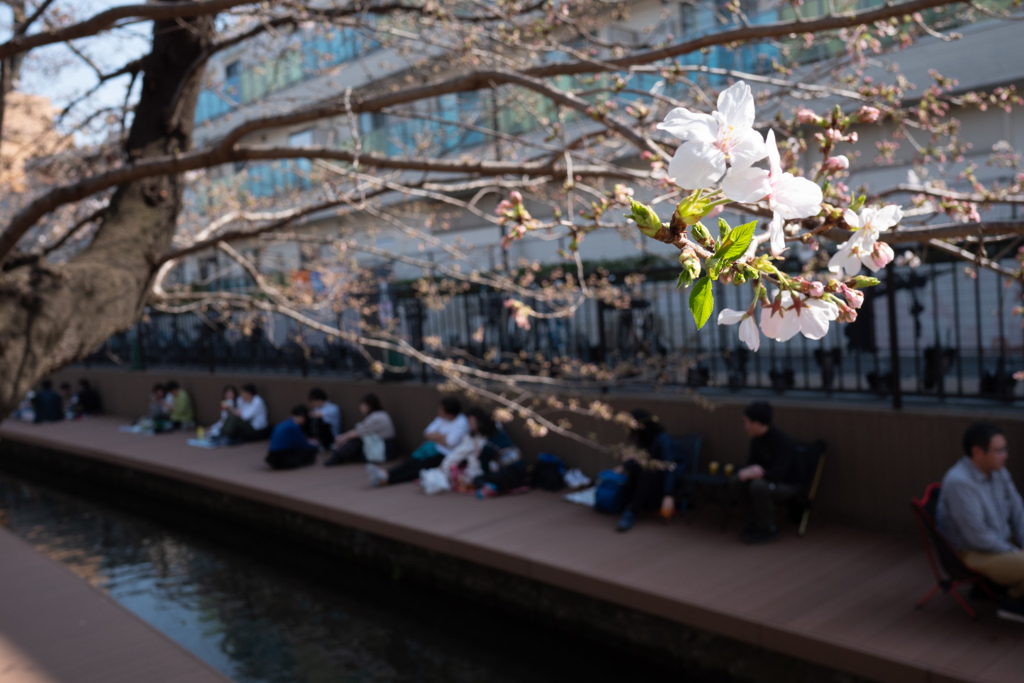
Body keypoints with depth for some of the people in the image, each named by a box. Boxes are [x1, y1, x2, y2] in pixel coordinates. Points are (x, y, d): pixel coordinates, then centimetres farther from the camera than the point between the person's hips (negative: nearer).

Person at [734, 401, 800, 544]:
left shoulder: (783, 442, -26)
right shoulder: (756, 439, -1)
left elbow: (777, 474, -32)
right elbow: (751, 462, 7)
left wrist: (749, 473, -25)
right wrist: (752, 470, -18)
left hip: (789, 486, -8)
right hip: (770, 481, 8)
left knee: (759, 486, -34)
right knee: (738, 480, -14)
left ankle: (769, 529, -15)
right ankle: (759, 518, 4)